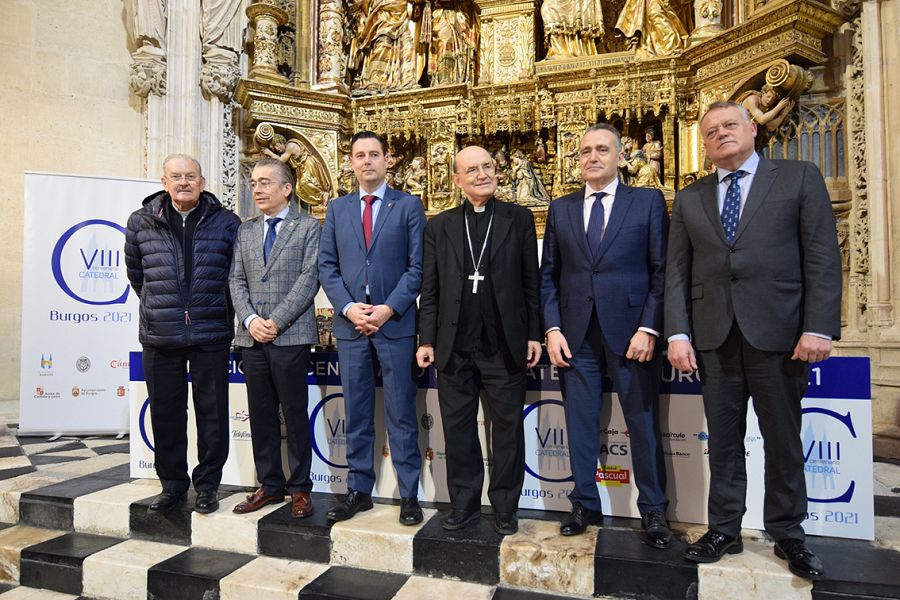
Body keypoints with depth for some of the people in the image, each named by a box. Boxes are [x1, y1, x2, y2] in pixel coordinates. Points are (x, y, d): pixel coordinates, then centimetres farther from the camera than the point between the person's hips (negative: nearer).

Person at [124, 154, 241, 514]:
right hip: (159, 336, 2)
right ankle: (172, 485, 27)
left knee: (212, 414, 6)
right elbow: (135, 273, 18)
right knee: (165, 414, 10)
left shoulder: (226, 223, 0)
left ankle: (207, 485, 21)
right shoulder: (141, 222, 5)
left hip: (211, 335, -1)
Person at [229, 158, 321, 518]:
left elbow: (309, 279, -8)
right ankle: (270, 484, 24)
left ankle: (300, 488, 14)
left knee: (295, 414, 2)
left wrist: (276, 321, -14)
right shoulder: (246, 230, 16)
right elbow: (236, 280, 10)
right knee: (261, 415, 11)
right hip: (252, 337, 5)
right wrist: (250, 320, -6)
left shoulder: (308, 227, 1)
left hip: (291, 337, -5)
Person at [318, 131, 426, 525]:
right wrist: (348, 307, -7)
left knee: (401, 414, 3)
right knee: (356, 414, 10)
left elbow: (417, 266, -3)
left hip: (396, 323, -3)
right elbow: (327, 266, 8)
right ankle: (358, 490, 23)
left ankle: (409, 495, 14)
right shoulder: (337, 209, 13)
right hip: (350, 324, 3)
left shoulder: (408, 206, 3)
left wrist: (389, 308, -13)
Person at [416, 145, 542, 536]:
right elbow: (430, 290, 7)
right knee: (457, 430, 10)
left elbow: (531, 282, 3)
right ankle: (464, 505, 26)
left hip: (505, 346, -1)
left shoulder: (519, 219, 4)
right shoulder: (439, 226, 9)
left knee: (507, 429, 8)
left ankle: (505, 508, 24)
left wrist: (534, 335, -1)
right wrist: (426, 340, 2)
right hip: (455, 349, 2)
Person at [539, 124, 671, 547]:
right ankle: (585, 505, 25)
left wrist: (648, 328, -10)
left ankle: (653, 510, 23)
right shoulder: (560, 209, 11)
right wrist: (552, 328, -1)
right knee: (580, 425, 9)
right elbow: (548, 275, 9)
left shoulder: (648, 202, 4)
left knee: (644, 425, 6)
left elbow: (661, 271, -1)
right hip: (576, 335, 3)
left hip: (631, 332, -2)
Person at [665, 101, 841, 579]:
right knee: (723, 441, 10)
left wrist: (818, 327, -10)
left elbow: (822, 257, -2)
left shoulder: (799, 177, 5)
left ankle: (787, 534, 26)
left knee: (783, 440, 9)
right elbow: (676, 271, 6)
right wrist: (678, 333, -3)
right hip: (714, 336, 2)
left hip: (778, 332, -2)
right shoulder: (689, 199, 12)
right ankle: (724, 530, 24)